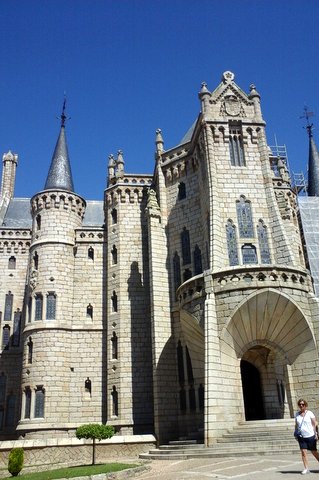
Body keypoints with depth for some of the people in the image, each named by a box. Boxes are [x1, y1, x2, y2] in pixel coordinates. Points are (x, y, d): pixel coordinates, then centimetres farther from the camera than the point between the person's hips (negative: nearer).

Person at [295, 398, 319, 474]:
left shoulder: (309, 413, -4)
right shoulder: (297, 414, 6)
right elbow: (296, 425, 15)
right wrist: (296, 434, 10)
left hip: (310, 436, -3)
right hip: (301, 437, 3)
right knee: (303, 452, -4)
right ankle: (306, 468, 2)